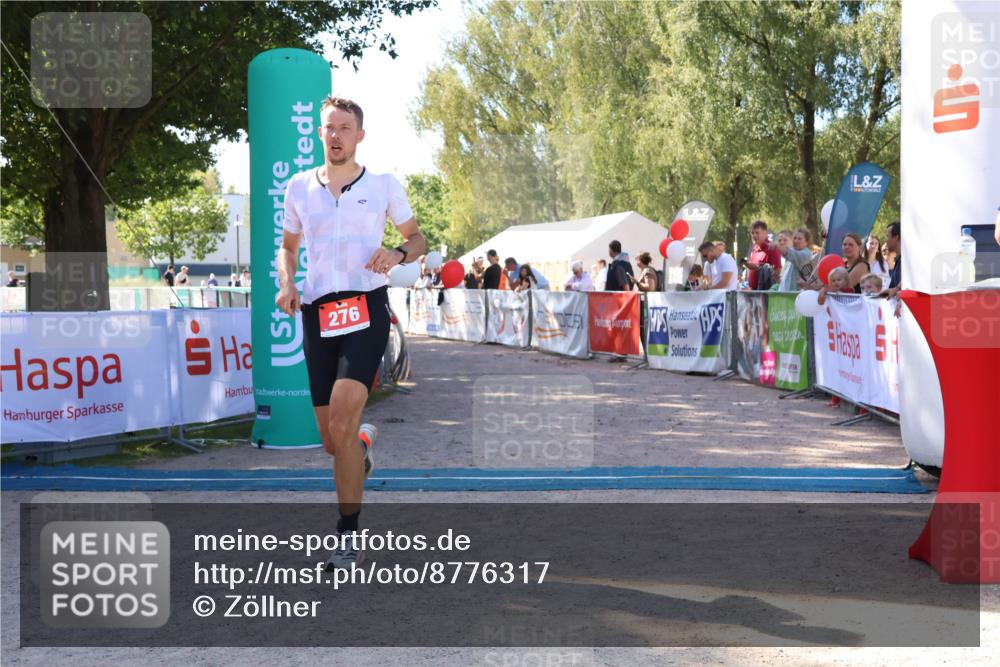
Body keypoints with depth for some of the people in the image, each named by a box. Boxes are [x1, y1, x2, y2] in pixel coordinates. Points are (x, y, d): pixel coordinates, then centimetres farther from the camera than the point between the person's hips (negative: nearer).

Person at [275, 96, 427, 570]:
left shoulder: (384, 185, 6)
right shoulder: (298, 187, 12)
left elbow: (417, 238, 15)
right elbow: (288, 245, 23)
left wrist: (397, 253, -7)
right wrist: (286, 284, 3)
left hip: (367, 308, -3)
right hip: (316, 313, 3)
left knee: (340, 421, -21)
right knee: (332, 442, 4)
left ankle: (349, 536, -11)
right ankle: (364, 443, 43)